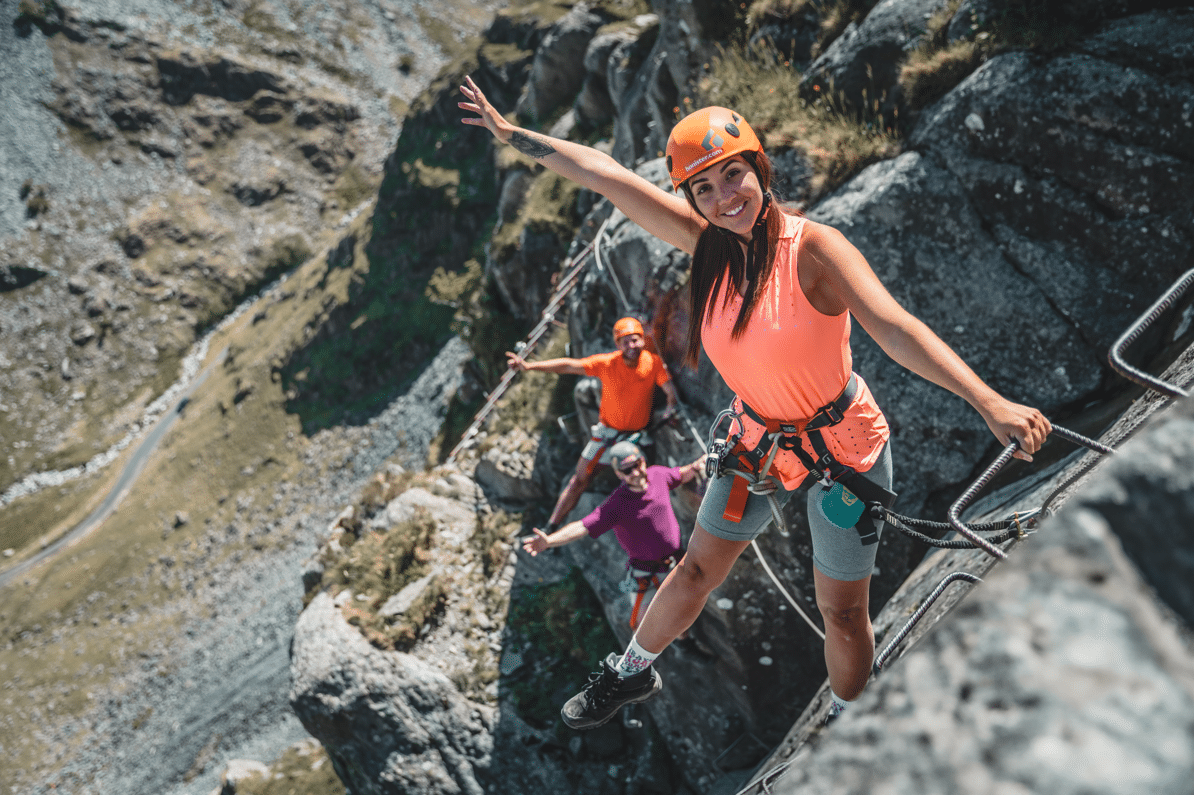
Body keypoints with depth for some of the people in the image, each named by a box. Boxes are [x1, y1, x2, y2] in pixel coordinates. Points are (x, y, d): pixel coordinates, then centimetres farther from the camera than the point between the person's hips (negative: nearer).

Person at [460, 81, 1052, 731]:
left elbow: (895, 328, -39)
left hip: (843, 448, -4)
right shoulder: (710, 243, -9)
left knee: (842, 610, 9)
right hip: (758, 439, 5)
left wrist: (988, 401, -51)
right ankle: (630, 674, 43)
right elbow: (607, 176, -7)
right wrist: (511, 133, -1)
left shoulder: (813, 248, -26)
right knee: (697, 571, 19)